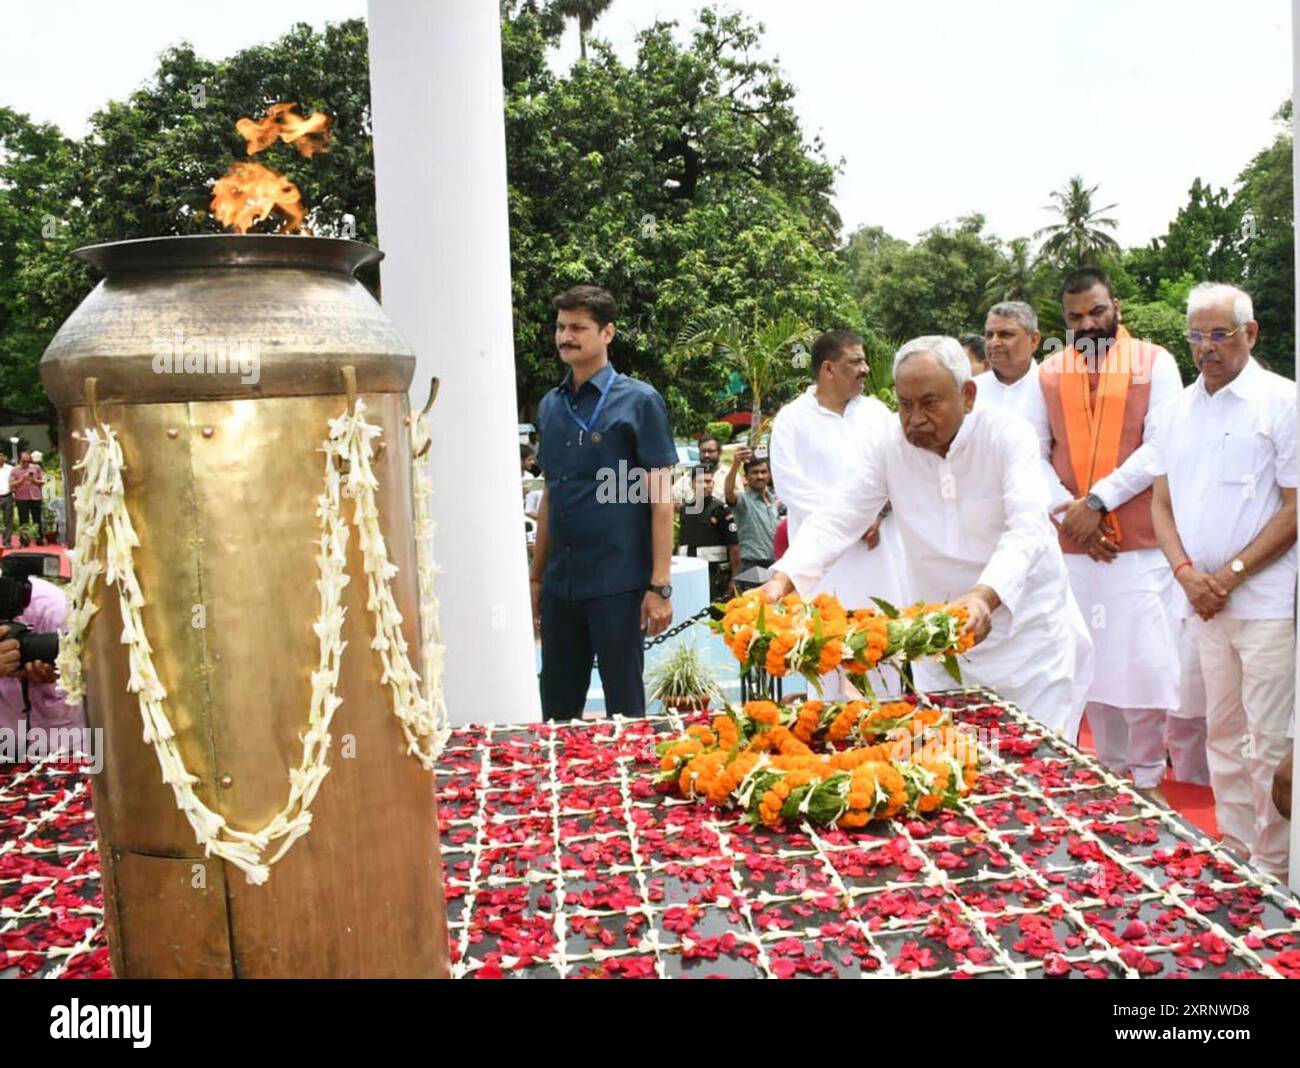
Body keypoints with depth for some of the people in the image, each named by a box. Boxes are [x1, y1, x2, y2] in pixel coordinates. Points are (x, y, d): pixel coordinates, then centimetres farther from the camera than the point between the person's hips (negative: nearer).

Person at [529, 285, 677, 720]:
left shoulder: (638, 401, -5)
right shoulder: (550, 406, 11)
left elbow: (660, 495, -8)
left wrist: (660, 585, -14)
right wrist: (536, 575, 16)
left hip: (618, 582, -5)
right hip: (560, 584, 5)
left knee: (623, 705, 6)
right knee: (556, 708, 13)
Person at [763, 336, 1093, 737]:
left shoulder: (1008, 434, -15)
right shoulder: (884, 447, -7)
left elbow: (1028, 530, -27)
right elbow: (835, 520, -14)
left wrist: (985, 596, -45)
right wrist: (783, 578, -33)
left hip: (1029, 628, -2)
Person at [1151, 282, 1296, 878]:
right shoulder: (1178, 412, 12)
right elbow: (1162, 504, 14)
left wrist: (1231, 574, -12)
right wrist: (1186, 572, -2)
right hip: (1202, 599, 5)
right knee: (1222, 732, 12)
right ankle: (1233, 852, 24)